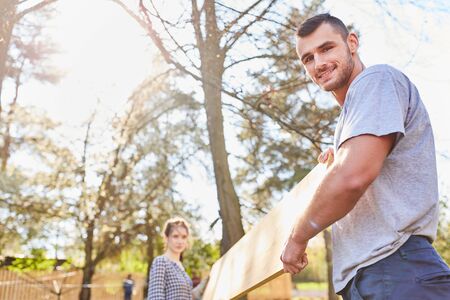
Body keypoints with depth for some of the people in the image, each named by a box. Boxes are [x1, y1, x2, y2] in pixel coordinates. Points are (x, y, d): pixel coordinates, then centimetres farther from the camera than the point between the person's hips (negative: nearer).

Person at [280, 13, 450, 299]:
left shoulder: (375, 78, -8)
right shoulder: (351, 113, 23)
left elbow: (352, 178, -22)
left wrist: (297, 237, -9)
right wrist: (339, 156, 20)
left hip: (393, 269, -10)